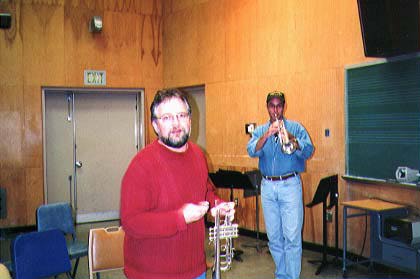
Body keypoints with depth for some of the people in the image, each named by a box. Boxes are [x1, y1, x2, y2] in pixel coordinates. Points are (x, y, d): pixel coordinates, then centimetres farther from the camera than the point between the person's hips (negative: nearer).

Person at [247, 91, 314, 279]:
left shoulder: (295, 128, 4)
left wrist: (290, 138, -24)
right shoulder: (260, 131, 11)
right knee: (274, 237, 11)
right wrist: (267, 135, -23)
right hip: (267, 187, 3)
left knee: (292, 237, -6)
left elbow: (308, 152, -8)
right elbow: (252, 151, -7)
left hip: (290, 185, -3)